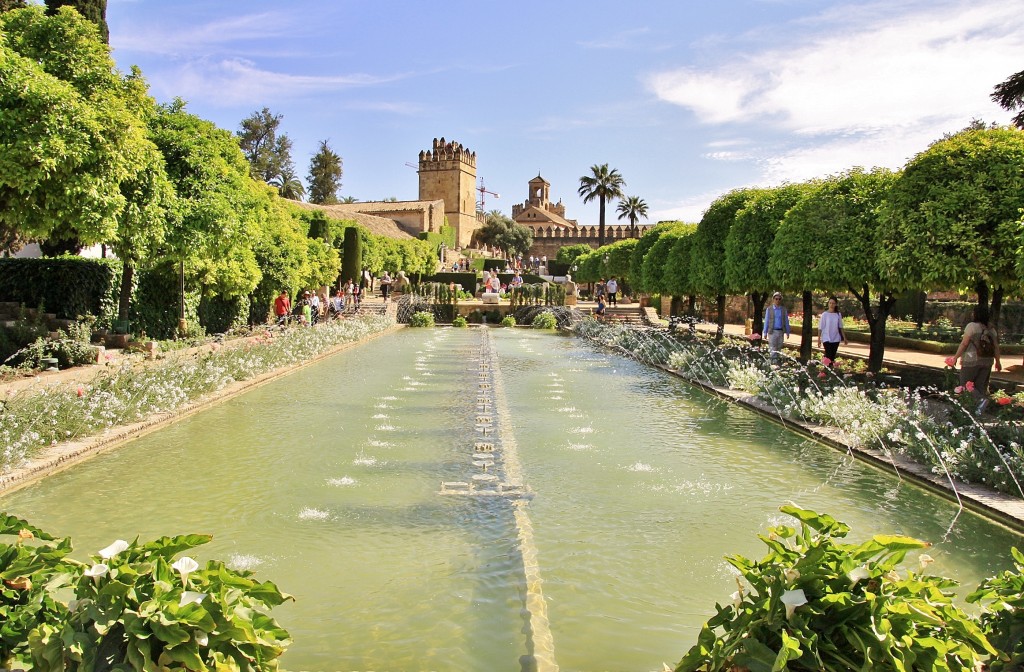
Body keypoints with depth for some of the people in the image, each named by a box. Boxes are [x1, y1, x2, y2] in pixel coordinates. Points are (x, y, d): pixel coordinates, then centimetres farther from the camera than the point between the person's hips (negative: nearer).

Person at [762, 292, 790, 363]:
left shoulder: (783, 309, 6)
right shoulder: (769, 309, 2)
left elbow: (786, 321, 9)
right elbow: (766, 321, 3)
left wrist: (787, 332, 5)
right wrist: (765, 333, 1)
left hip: (781, 332, 2)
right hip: (772, 331, -2)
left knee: (779, 349, 7)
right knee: (773, 349, -8)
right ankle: (773, 362, -11)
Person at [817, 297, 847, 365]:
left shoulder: (838, 314, 5)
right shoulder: (825, 314, -5)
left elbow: (840, 327, 12)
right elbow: (820, 328, -4)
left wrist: (844, 338, 10)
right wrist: (819, 339, -6)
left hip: (836, 339, 3)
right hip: (826, 339, -3)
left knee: (833, 356, 6)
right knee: (828, 356, -12)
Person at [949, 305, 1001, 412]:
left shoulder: (972, 326, -11)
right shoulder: (992, 330, 6)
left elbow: (964, 344, -13)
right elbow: (996, 347, 8)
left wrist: (955, 357, -7)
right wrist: (998, 361, 18)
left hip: (972, 361, -6)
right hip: (987, 362, 6)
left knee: (965, 383, 3)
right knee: (981, 385, 11)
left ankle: (981, 399, -19)